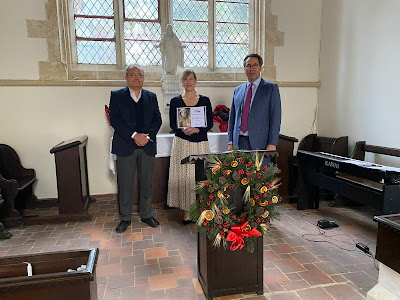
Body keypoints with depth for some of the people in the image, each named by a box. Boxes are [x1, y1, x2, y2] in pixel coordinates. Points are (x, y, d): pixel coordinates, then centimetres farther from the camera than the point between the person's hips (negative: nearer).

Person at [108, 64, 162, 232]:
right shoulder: (117, 96, 4)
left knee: (146, 183, 10)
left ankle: (146, 215, 25)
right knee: (125, 185, 4)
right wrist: (134, 135, -16)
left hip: (147, 146, 2)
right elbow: (114, 119, -7)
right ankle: (125, 218, 20)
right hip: (125, 147, -2)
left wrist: (147, 136, -11)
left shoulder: (151, 97, 12)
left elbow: (157, 119, 5)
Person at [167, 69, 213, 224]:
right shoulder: (175, 101, 7)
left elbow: (210, 123, 2)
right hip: (182, 143, 0)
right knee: (183, 176, 0)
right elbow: (172, 124, 3)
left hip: (200, 143, 0)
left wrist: (195, 129, -16)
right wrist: (183, 129, -18)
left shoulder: (204, 100, 7)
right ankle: (186, 212, 11)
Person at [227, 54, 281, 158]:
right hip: (239, 141, 4)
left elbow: (275, 117, -2)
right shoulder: (238, 90, 16)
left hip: (260, 143, -3)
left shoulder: (271, 88, 4)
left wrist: (272, 144, -10)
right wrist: (230, 142, 8)